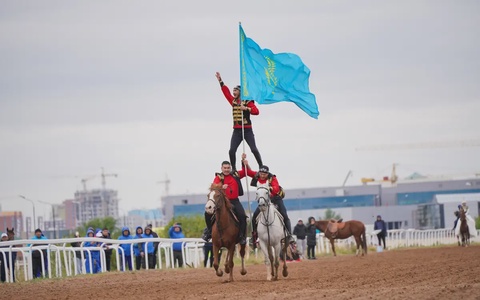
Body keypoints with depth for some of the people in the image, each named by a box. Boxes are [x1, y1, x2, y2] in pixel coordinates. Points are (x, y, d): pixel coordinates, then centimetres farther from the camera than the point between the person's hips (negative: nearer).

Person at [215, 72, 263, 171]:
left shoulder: (248, 102, -4)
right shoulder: (233, 101, 12)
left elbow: (256, 111, -15)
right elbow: (226, 92, 21)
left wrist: (246, 108, -28)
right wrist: (220, 81, 22)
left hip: (247, 130, -5)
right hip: (237, 131, 5)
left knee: (254, 149, -9)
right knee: (232, 151, -5)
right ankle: (234, 169, 3)